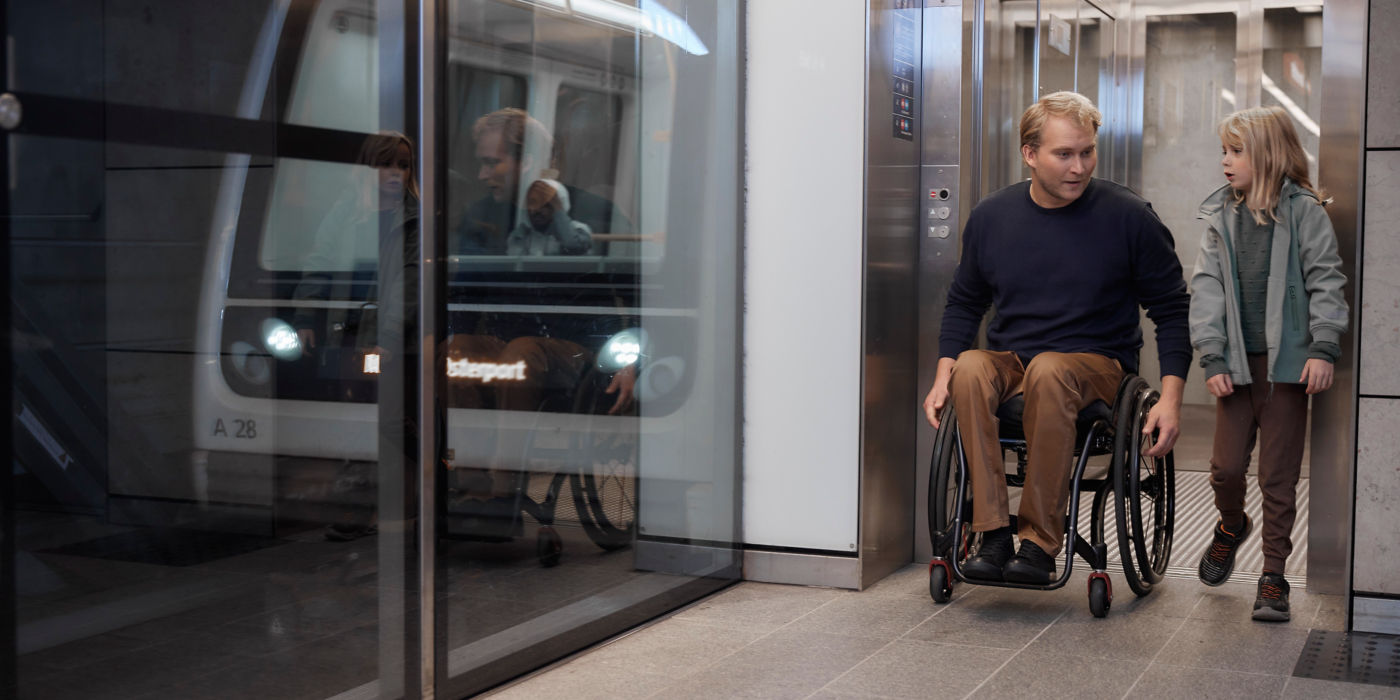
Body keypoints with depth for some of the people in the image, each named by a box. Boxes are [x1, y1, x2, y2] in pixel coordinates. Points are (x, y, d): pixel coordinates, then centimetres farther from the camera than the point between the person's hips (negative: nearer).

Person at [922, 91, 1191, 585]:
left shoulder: (1129, 217, -4)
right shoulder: (991, 216, 4)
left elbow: (1172, 310, 2)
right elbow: (963, 302, 16)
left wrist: (1170, 398, -9)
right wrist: (944, 375, 0)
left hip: (1097, 364, -2)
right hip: (1009, 360, 3)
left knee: (1048, 371, -36)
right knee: (970, 369, -31)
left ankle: (1041, 541, -29)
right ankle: (993, 534, -30)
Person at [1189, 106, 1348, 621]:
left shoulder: (1303, 211, -2)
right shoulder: (1221, 216, 7)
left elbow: (1326, 280, -4)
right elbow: (1207, 287, 3)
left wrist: (1323, 347, -15)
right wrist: (1212, 357, -5)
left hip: (1287, 361, -3)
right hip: (1237, 363, 3)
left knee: (1278, 477, 2)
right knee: (1226, 465, 2)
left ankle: (1273, 575, 13)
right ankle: (1231, 526, 34)